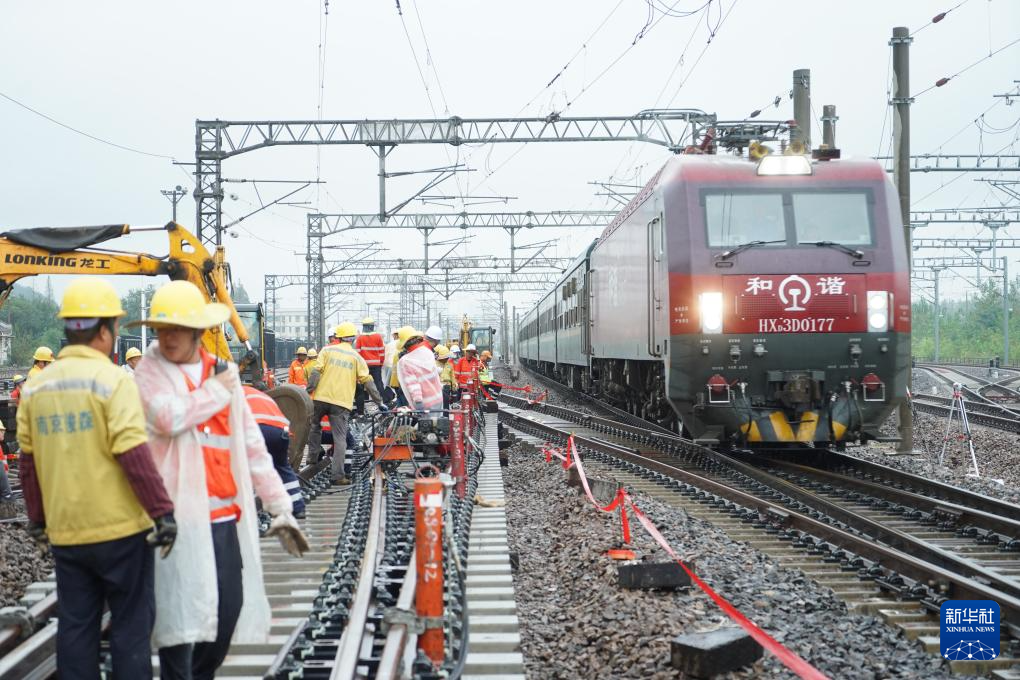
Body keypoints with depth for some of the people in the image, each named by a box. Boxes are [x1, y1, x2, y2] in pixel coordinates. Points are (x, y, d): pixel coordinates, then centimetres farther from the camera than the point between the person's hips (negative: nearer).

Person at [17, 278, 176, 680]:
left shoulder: (35, 388, 7)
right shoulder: (112, 381, -12)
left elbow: (29, 462, 12)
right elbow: (135, 457, -19)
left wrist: (37, 519, 22)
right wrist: (163, 511, -14)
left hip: (65, 533, 5)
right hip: (120, 528, -5)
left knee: (75, 626, 12)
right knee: (131, 624, 5)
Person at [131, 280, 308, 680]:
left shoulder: (224, 373, 13)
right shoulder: (151, 372, -1)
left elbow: (252, 445, 15)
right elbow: (168, 416, -23)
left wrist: (279, 504, 12)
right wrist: (216, 389, -8)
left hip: (226, 515, 5)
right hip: (180, 513, -5)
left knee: (229, 607, 9)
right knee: (181, 612, -4)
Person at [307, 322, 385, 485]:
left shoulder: (327, 350, 6)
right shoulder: (356, 357, 7)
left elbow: (316, 372, -4)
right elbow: (367, 381, 4)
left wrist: (309, 391, 0)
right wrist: (379, 401, 8)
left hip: (321, 398, 1)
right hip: (342, 402, -1)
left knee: (315, 426, 26)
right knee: (340, 438, -2)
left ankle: (313, 457, 25)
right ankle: (338, 475, -8)